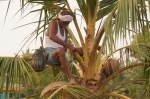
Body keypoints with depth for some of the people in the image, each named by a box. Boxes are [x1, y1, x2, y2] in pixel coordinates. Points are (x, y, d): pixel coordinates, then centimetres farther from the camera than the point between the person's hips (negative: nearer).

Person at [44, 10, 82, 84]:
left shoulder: (65, 30, 18)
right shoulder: (53, 23, -5)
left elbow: (65, 47, 11)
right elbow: (51, 36, -27)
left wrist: (72, 49, -13)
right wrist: (68, 45, -34)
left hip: (59, 55, 8)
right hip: (49, 53, -8)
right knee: (60, 50, -41)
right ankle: (71, 78, -45)